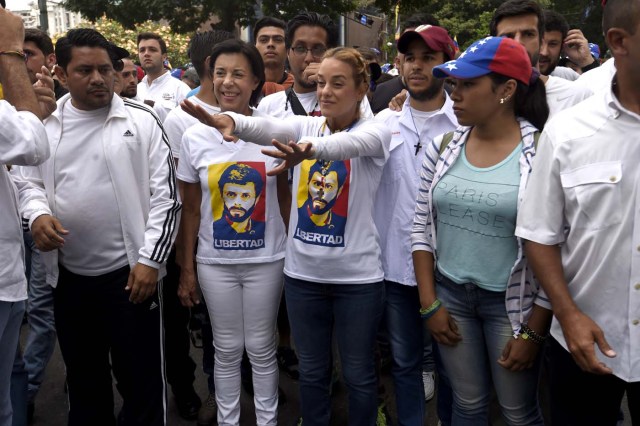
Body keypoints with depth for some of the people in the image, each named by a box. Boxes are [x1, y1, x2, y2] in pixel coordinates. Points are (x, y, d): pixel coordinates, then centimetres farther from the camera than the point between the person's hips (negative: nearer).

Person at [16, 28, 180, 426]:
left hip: (130, 271, -3)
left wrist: (150, 260, -11)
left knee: (141, 380, 6)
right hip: (68, 275, 4)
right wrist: (38, 213, -8)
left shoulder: (142, 121, -5)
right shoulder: (44, 125, 6)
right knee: (82, 378, 20)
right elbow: (29, 181, 15)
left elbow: (166, 195, -6)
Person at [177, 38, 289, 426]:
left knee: (261, 348, 11)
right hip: (215, 262, 1)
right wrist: (186, 269, 3)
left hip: (267, 259, -1)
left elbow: (285, 199, 2)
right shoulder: (195, 137, -4)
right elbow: (190, 210, 2)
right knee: (227, 349, 14)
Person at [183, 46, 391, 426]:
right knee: (312, 370, 16)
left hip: (357, 277, -3)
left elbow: (348, 143, -32)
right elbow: (272, 128, -21)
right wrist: (232, 122, -43)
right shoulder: (306, 125, 3)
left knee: (359, 374, 11)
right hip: (303, 272, 3)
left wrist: (309, 150, -54)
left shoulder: (376, 132, -7)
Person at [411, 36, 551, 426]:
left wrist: (534, 331, -10)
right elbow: (422, 228, 4)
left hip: (511, 302, -3)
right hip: (449, 295, 4)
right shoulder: (443, 148, -1)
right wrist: (429, 303, 1)